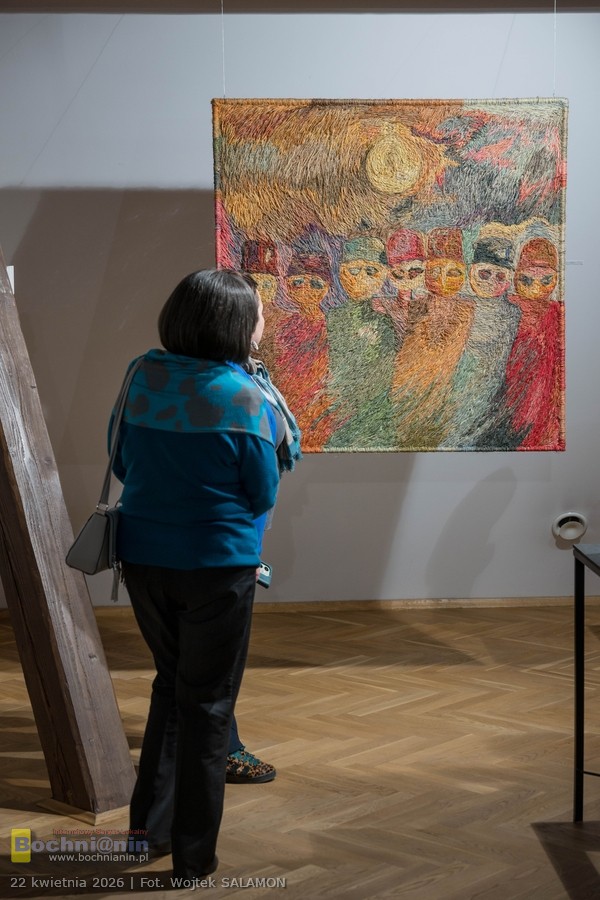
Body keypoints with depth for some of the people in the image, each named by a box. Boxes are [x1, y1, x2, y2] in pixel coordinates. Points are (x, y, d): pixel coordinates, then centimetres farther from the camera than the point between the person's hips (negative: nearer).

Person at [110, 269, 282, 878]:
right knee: (206, 702, 8)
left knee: (172, 681, 24)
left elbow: (121, 464, 8)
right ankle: (193, 856, 16)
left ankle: (150, 819, 27)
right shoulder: (244, 397, -16)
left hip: (142, 555, 5)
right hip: (216, 562, -5)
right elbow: (264, 495, -8)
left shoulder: (144, 376, -2)